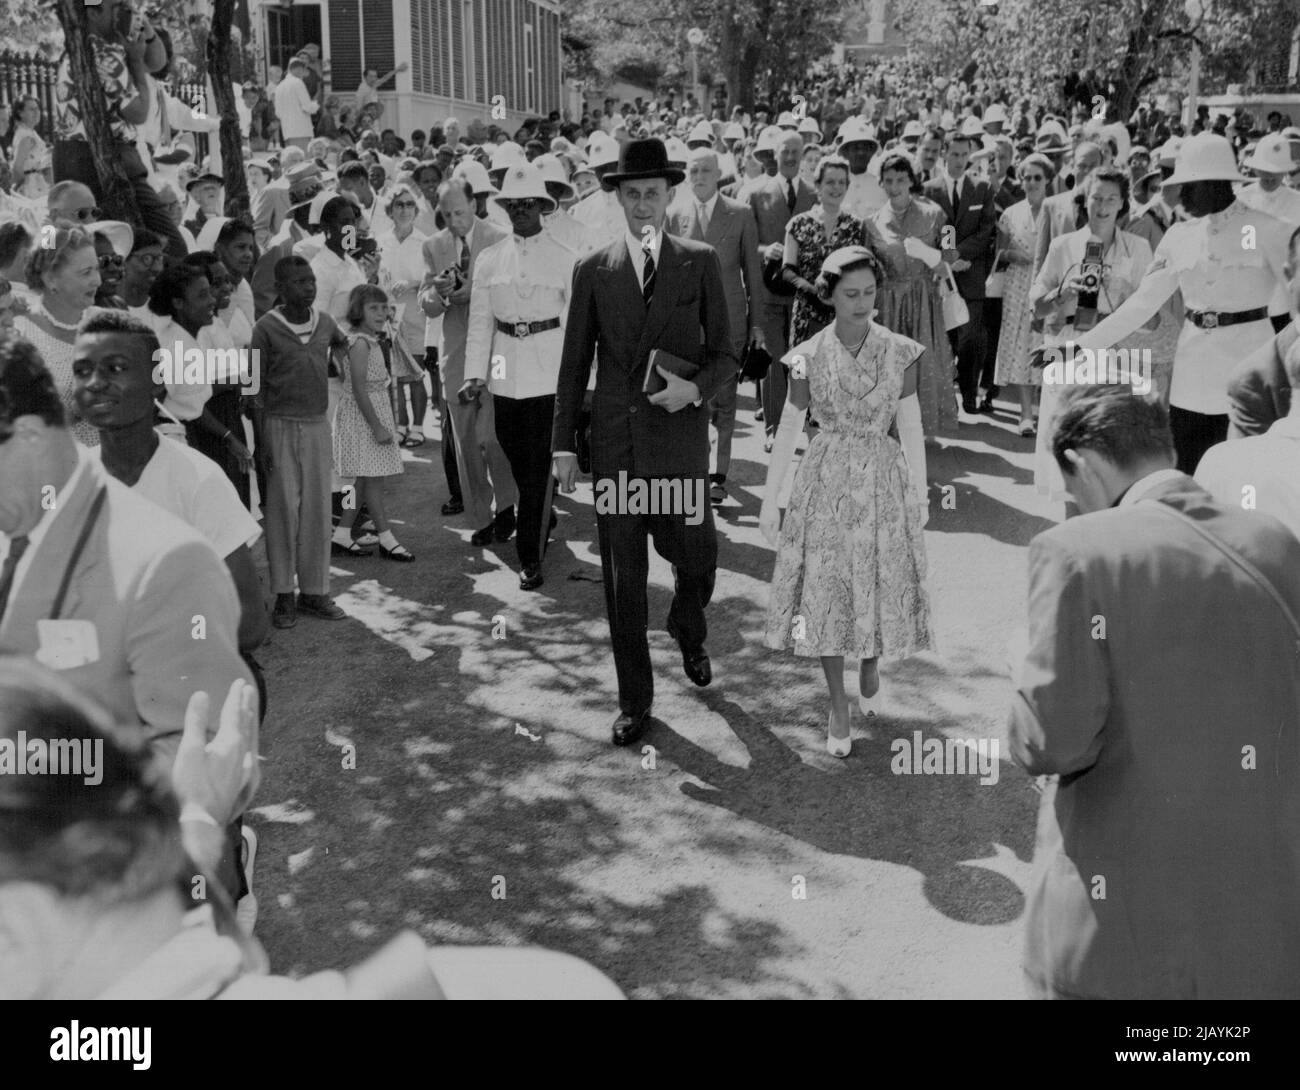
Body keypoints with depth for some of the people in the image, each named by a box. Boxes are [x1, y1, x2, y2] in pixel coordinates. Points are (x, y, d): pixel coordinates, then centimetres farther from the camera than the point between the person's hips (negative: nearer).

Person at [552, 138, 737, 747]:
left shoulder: (700, 263, 5)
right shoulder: (593, 271, 6)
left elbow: (725, 354, 6)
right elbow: (574, 365, 7)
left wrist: (697, 387, -15)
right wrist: (563, 445, 3)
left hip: (680, 440, -1)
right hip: (614, 444, 1)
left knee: (695, 557, 3)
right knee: (622, 578, 5)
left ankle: (688, 632, 40)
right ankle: (635, 702, 20)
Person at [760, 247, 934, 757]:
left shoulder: (900, 351, -5)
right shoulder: (809, 356, -6)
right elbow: (789, 427, -2)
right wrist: (769, 500, -2)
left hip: (883, 480, 1)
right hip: (826, 482, -1)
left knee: (881, 580, 8)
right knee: (826, 588, 3)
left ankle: (870, 666, 41)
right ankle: (838, 705, 17)